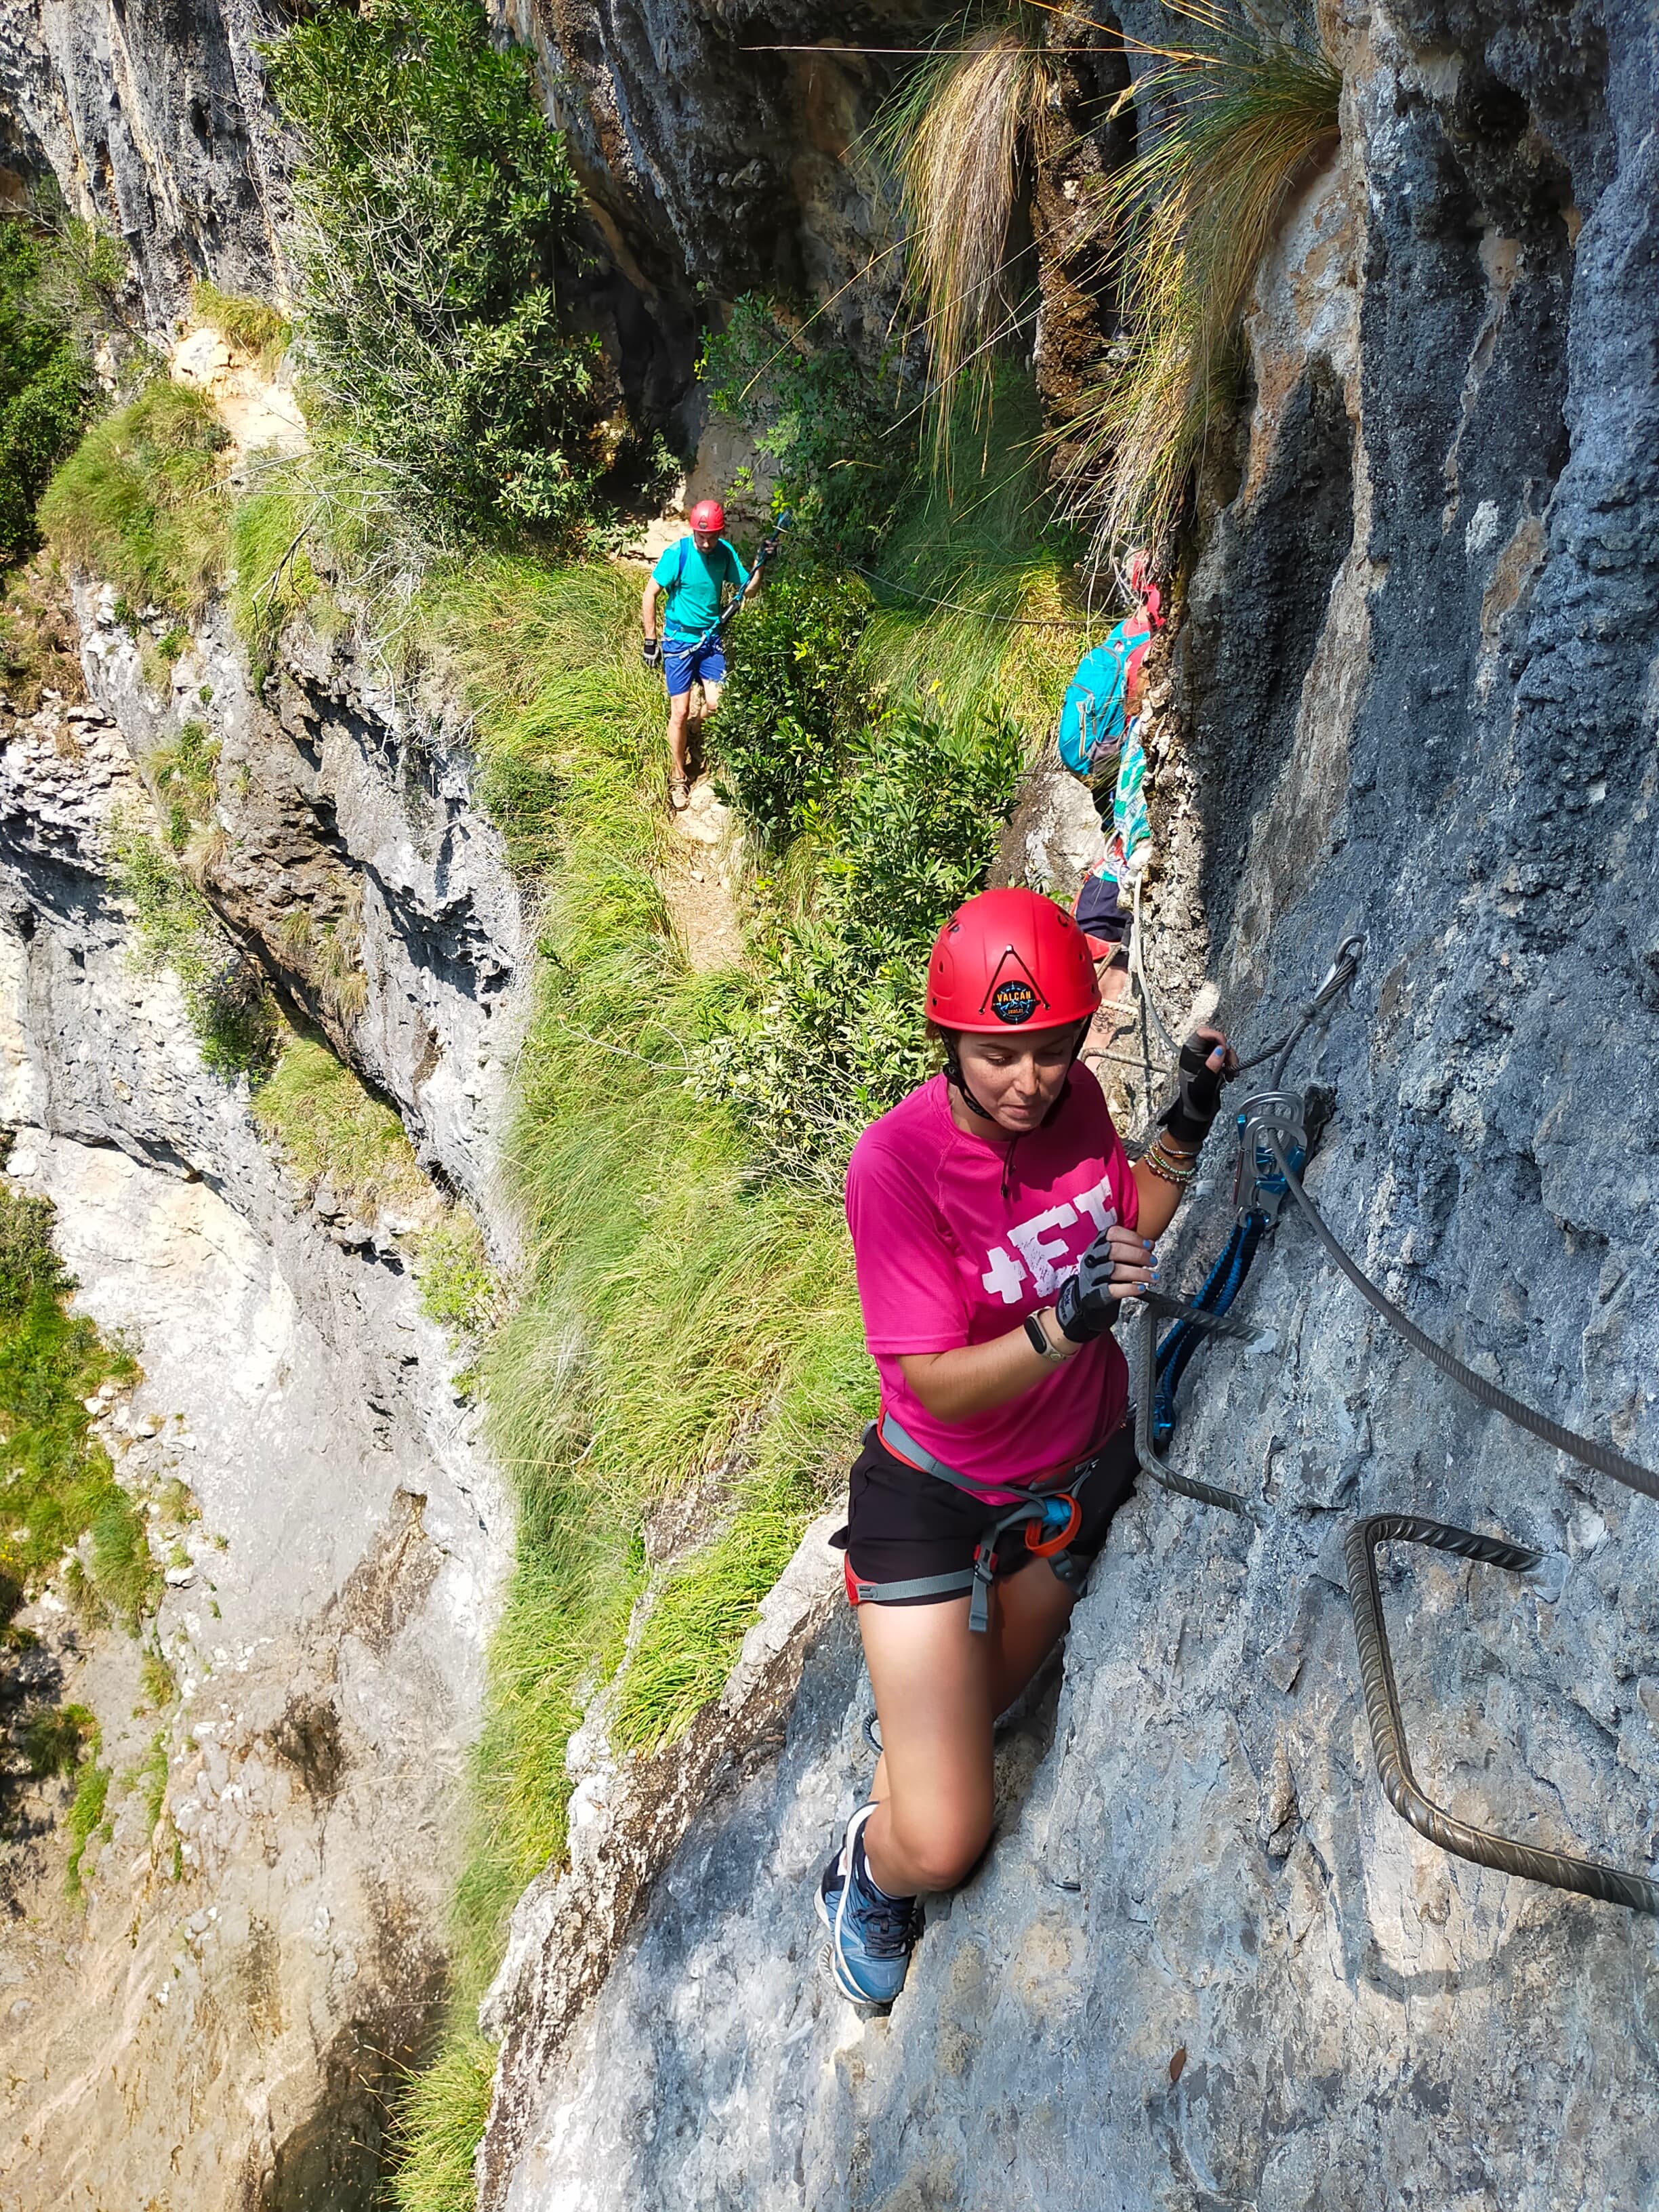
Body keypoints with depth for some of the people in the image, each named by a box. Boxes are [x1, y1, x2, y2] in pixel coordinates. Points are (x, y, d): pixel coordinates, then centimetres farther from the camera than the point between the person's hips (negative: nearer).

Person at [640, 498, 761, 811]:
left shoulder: (725, 552, -5)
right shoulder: (678, 553, -18)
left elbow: (746, 590, 0)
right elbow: (650, 595, -14)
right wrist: (650, 641, -13)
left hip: (711, 638, 4)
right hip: (679, 640, -4)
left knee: (715, 704, -5)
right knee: (680, 712, -2)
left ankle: (690, 736, 29)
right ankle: (678, 776, 14)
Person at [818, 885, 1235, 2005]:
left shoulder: (1075, 1099, -10)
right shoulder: (898, 1163, -28)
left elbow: (1127, 1233, 7)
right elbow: (939, 1386, -27)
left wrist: (1187, 1131, -8)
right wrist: (1065, 1322, -43)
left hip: (1081, 1472, 6)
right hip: (938, 1497, -5)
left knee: (985, 1702, 25)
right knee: (940, 1846, -6)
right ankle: (871, 1864, 30)